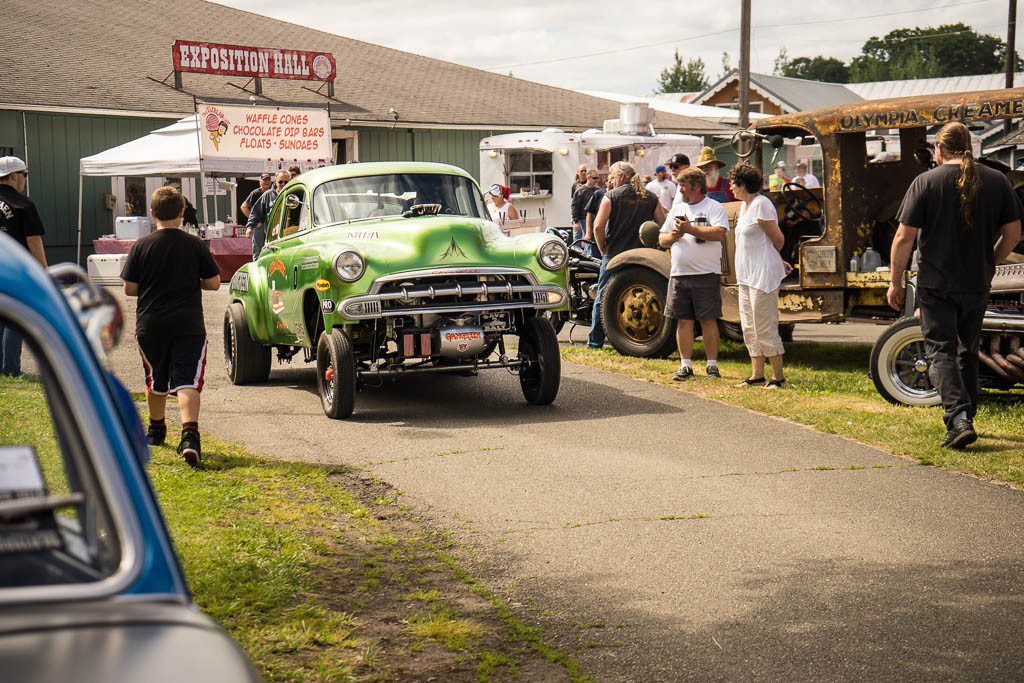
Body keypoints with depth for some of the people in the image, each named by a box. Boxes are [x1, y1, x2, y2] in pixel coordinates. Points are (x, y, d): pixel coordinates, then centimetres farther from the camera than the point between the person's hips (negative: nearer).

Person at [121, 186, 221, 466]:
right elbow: (214, 283, 1)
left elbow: (129, 288, -1)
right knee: (187, 382, -7)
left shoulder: (141, 246, -2)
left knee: (155, 381, 20)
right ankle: (190, 435, -27)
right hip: (189, 325, -1)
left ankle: (156, 429, 39)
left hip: (150, 325, 1)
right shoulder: (195, 245, -3)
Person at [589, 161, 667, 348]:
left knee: (602, 299, 6)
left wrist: (603, 250, 0)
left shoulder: (611, 196, -4)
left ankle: (595, 341, 7)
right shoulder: (651, 197, 7)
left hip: (614, 256, -3)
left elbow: (598, 226, -11)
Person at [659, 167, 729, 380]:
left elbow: (719, 234, -16)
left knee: (708, 320, -1)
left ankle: (712, 365, 6)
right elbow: (662, 240, 18)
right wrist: (673, 236, -4)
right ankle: (685, 365, 10)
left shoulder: (714, 207, 0)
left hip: (706, 274, -5)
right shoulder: (677, 210, 17)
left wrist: (691, 229, -16)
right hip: (679, 274, 5)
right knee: (683, 321, 5)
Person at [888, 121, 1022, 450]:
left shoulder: (925, 182, -7)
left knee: (941, 351, -1)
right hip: (978, 285, 4)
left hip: (936, 284, -4)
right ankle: (964, 418, 25)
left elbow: (904, 238, -9)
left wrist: (895, 282, 1)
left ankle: (958, 418, -18)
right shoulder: (997, 180, 3)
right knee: (968, 351, 19)